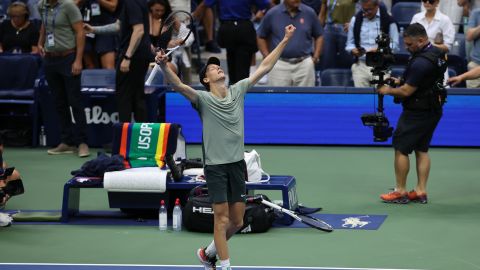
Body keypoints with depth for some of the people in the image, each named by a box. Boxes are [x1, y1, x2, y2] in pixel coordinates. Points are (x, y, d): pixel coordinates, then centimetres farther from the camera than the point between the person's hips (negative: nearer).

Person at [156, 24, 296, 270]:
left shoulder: (238, 91, 8)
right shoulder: (203, 99, -7)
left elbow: (264, 68, 11)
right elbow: (178, 86, -24)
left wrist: (285, 41, 10)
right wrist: (164, 66, -43)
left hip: (237, 164, 5)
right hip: (216, 166, -5)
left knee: (237, 221, 9)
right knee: (222, 219, -7)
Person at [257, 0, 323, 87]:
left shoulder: (309, 13, 2)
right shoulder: (272, 14, 0)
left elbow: (319, 36, 13)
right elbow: (261, 37, 10)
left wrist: (316, 57, 2)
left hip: (304, 64, 1)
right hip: (280, 65, -1)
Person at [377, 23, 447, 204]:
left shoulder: (421, 63, -26)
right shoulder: (437, 53, 5)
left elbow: (406, 91, -21)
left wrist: (388, 91, -4)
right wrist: (402, 81, 9)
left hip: (417, 113, -9)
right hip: (433, 109, 9)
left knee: (401, 149, 1)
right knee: (422, 150, 13)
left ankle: (401, 192, 6)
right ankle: (421, 192, 13)